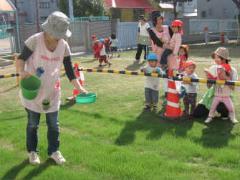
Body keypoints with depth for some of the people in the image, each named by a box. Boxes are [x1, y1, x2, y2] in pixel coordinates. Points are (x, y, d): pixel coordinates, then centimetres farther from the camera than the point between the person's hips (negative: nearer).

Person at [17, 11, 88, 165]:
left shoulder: (64, 46, -8)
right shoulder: (35, 41, -19)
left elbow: (69, 70, -4)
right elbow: (21, 59, -8)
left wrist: (79, 87, -14)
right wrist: (22, 72, -29)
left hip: (52, 90, 3)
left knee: (53, 123, 11)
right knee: (33, 123, 11)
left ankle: (53, 150, 30)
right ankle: (32, 151, 32)